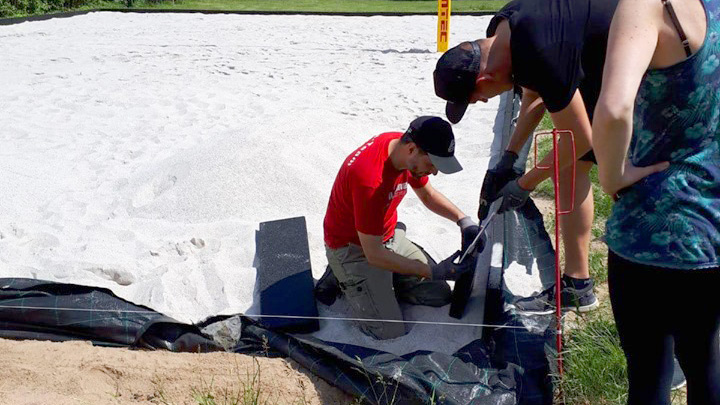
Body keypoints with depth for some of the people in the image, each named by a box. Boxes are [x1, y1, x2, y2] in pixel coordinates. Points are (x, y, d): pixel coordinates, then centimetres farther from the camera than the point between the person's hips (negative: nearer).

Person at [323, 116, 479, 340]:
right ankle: (346, 280, 8)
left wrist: (463, 220, -8)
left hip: (389, 236, 8)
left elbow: (427, 194, 10)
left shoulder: (404, 146, -11)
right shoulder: (370, 178, -37)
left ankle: (379, 282, 18)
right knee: (390, 332, -14)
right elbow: (373, 254, -30)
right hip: (353, 249, -8)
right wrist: (434, 272, -28)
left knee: (440, 294, 4)